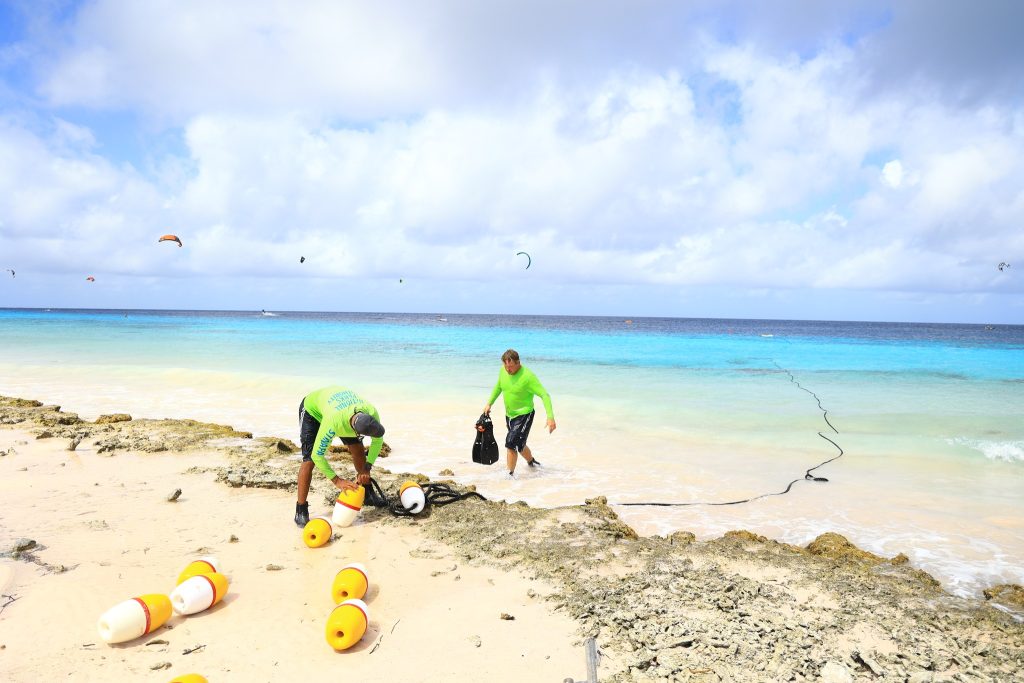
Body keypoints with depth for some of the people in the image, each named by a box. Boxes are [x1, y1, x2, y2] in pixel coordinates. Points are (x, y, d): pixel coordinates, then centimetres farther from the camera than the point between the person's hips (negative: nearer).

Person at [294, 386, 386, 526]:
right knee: (309, 459, -17)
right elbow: (317, 456, -36)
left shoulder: (372, 412, -33)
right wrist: (337, 481, -33)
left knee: (357, 448, -1)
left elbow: (378, 441, -13)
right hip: (312, 408, -5)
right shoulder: (334, 422, -47)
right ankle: (301, 510, -6)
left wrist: (367, 469, -20)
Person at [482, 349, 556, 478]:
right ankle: (532, 462, 45)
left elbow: (544, 395, -26)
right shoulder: (503, 371, -5)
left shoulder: (527, 376, -25)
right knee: (519, 444, 20)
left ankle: (510, 474, -2)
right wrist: (489, 403, 13)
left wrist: (550, 417, -34)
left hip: (524, 415, -7)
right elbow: (498, 387, 16)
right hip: (509, 415, 7)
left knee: (511, 443, -16)